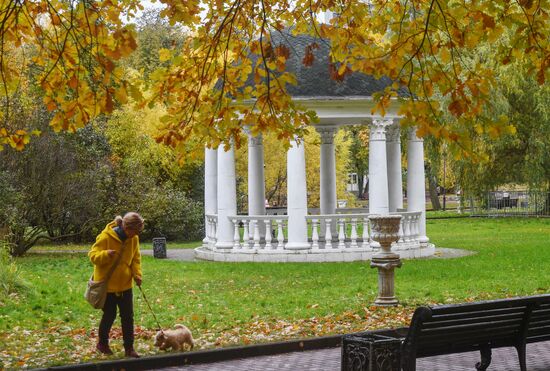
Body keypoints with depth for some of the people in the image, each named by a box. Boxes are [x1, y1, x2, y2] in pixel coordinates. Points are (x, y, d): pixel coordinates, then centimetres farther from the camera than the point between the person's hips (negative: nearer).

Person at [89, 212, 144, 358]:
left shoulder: (133, 239, -4)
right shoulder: (105, 237, -20)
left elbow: (136, 258, 7)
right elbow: (93, 255, -16)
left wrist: (137, 274, -9)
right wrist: (105, 254, -37)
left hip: (125, 284, 5)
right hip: (107, 284, -5)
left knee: (128, 316, 3)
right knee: (109, 315, 6)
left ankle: (129, 348, 11)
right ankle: (102, 343, 29)